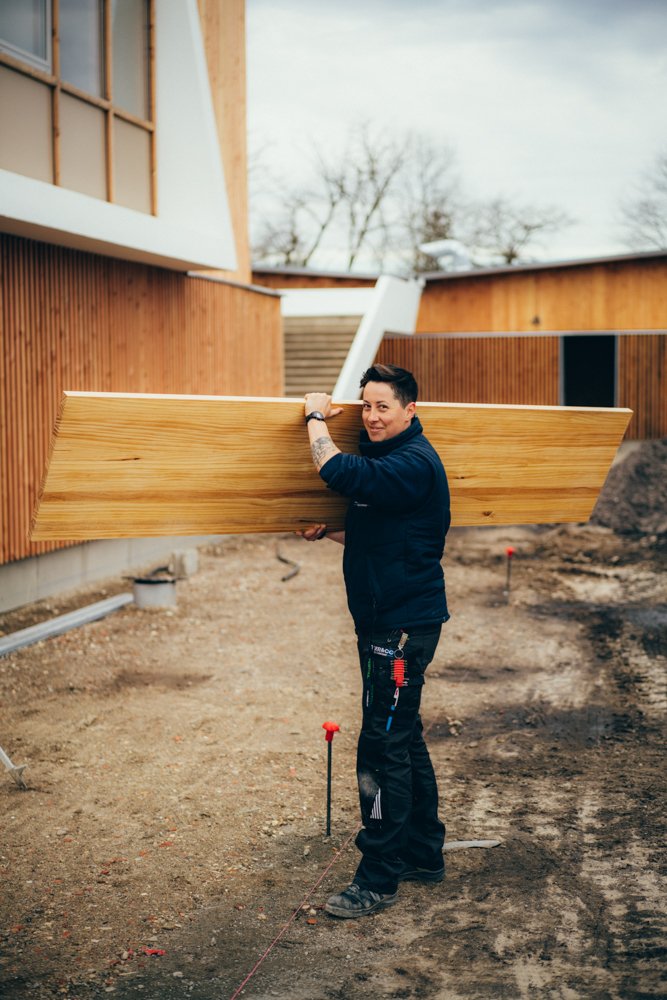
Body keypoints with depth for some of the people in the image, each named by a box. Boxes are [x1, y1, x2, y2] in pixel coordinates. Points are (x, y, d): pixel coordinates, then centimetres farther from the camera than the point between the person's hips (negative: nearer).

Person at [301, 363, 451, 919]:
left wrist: (316, 418, -16)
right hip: (387, 621, 11)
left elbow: (341, 472, -32)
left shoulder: (414, 464, -18)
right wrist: (330, 532, 12)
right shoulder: (389, 457, 15)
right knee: (405, 741, 18)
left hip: (403, 626, -11)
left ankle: (378, 881, 1)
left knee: (383, 747, -6)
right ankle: (424, 854, 31)